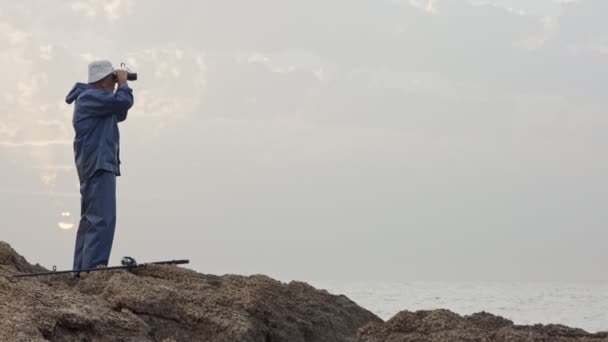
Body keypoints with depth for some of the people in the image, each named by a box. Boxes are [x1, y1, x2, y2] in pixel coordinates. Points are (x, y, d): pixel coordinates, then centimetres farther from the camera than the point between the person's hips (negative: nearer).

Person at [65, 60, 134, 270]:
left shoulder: (94, 99, 22)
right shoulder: (90, 96, -11)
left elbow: (120, 115, 27)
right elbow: (124, 102, -21)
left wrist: (120, 86, 18)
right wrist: (123, 83, -1)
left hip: (97, 164, 11)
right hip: (98, 164, -11)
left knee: (91, 219, 10)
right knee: (102, 218, -18)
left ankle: (82, 268, 10)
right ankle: (93, 267, -26)